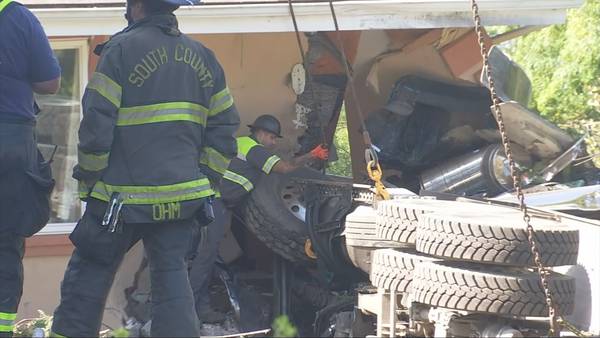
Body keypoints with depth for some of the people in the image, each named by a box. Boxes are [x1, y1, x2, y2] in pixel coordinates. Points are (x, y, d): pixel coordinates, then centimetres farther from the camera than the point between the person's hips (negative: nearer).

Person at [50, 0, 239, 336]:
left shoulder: (122, 48, -8)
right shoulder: (203, 57, 9)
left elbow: (96, 124, -11)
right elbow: (224, 128, 10)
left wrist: (89, 178, 0)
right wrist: (204, 181, 14)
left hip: (123, 196, -4)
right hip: (182, 197, 4)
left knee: (89, 274, 6)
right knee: (173, 278, 5)